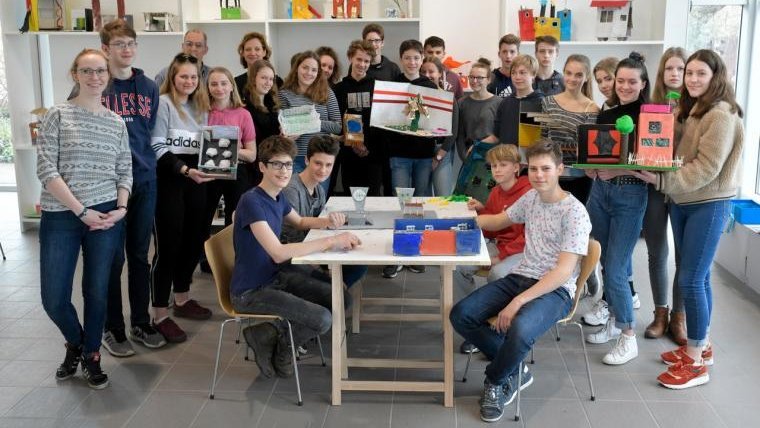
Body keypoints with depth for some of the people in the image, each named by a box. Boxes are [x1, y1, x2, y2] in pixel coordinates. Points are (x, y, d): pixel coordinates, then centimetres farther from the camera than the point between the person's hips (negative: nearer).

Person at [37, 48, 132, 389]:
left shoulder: (116, 123, 8)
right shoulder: (57, 115, -2)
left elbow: (125, 171, 10)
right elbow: (46, 170, -8)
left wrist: (121, 209, -7)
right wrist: (81, 211, -14)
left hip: (106, 216, 2)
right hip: (60, 217, -2)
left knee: (97, 292, 7)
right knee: (53, 298, 1)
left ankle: (91, 355, 28)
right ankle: (74, 343, 32)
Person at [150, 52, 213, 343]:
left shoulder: (200, 106, 16)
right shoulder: (163, 103, -7)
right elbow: (158, 147, -14)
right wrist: (184, 170, -24)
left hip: (195, 180, 7)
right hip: (169, 180, -7)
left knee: (194, 240, 12)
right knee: (168, 245, -6)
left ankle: (182, 300, 31)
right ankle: (160, 316, 1)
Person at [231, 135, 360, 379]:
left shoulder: (278, 197, 4)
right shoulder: (251, 201, -23)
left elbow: (300, 222, 26)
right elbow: (278, 253, -32)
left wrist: (327, 222, 3)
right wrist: (331, 241, -33)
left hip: (276, 277, 9)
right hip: (250, 292, -9)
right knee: (322, 320, -21)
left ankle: (274, 333, 11)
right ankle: (266, 337, 4)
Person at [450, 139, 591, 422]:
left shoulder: (575, 213, -14)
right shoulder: (531, 198, 8)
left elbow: (564, 272, -21)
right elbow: (499, 221, 27)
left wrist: (518, 301, -27)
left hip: (556, 290, -7)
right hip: (520, 277, 7)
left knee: (519, 330, -38)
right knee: (461, 315, -14)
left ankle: (495, 381, -4)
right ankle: (514, 372, 2)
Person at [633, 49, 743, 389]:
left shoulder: (721, 115, -14)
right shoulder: (687, 109, 12)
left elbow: (706, 168, -21)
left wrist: (661, 180, -27)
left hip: (709, 205, -8)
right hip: (682, 201, 8)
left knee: (690, 280, -8)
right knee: (696, 277, 14)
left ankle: (696, 363, 2)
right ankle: (700, 345, 26)